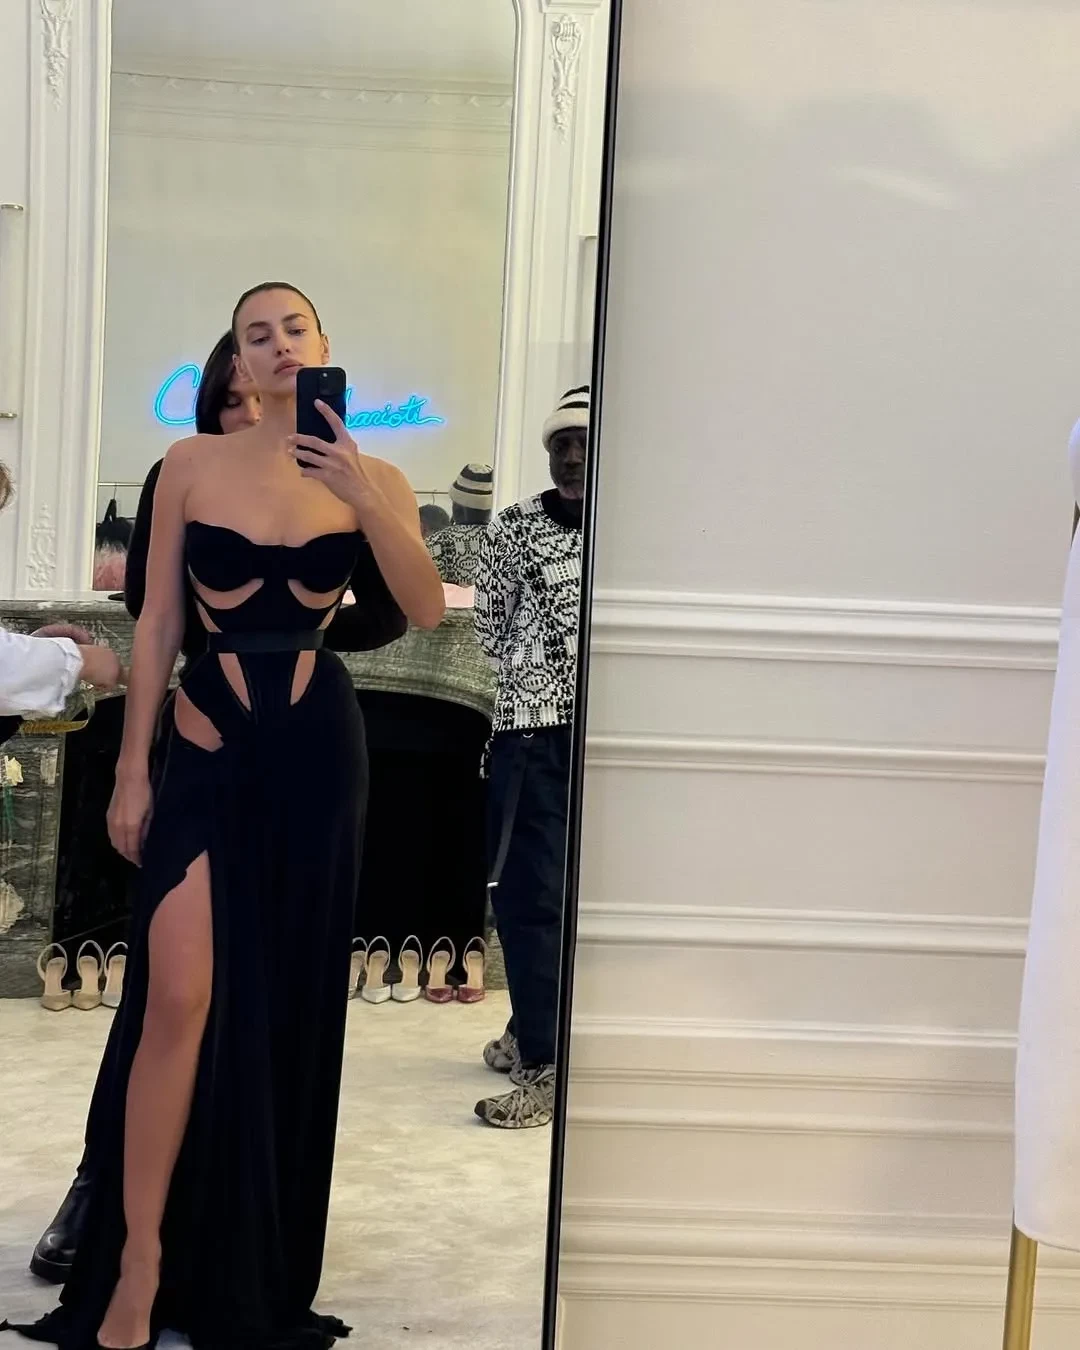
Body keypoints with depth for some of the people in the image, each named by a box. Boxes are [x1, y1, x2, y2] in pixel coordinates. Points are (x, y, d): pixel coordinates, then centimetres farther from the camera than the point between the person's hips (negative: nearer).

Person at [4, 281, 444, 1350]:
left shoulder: (369, 477, 3)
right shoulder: (191, 464, 2)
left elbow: (426, 611, -9)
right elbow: (156, 623, 2)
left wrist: (365, 499, -22)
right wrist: (130, 770, 0)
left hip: (316, 749, 1)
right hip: (206, 741, -1)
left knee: (289, 1000, 8)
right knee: (178, 997, -11)